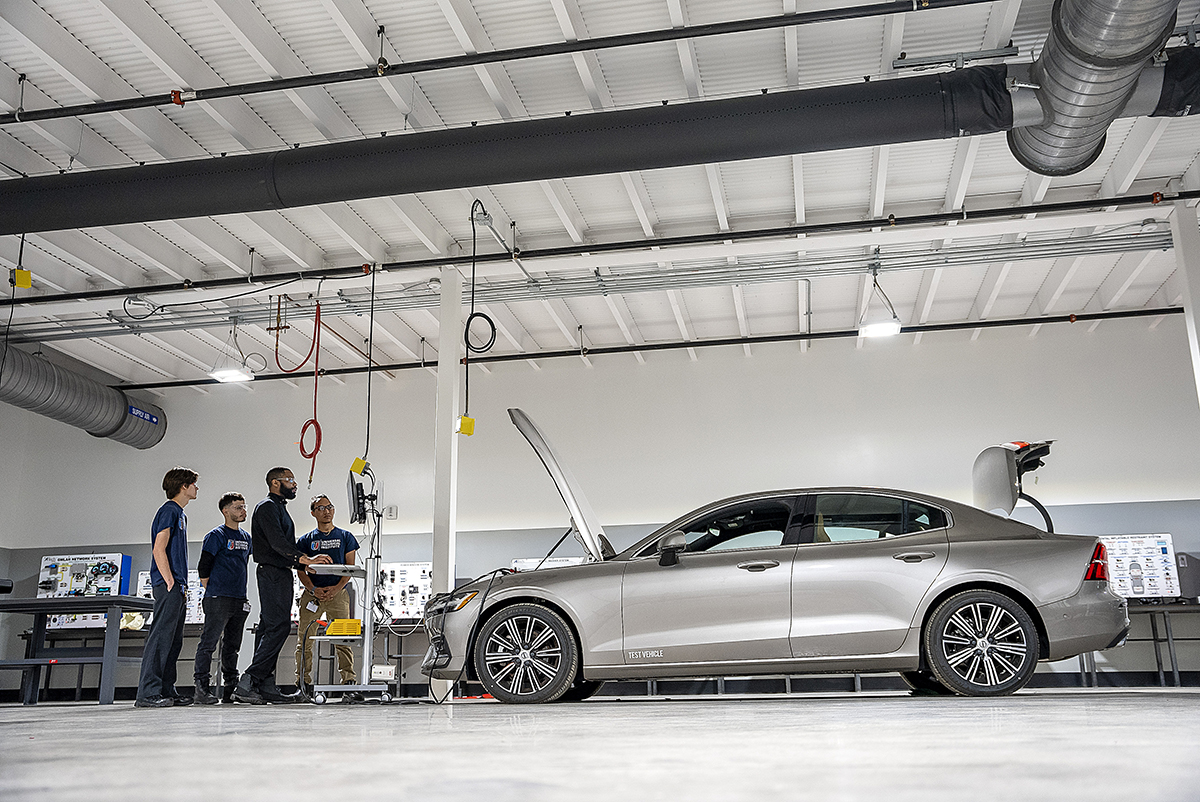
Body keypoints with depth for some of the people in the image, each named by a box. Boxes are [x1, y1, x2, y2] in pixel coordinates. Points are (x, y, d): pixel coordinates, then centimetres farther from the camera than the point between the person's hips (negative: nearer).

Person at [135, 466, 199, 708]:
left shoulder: (180, 514, 22)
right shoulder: (169, 511, -8)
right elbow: (159, 550, -16)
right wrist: (171, 583, -19)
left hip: (177, 588, 10)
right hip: (168, 585, -10)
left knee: (174, 640, 10)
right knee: (161, 636, -11)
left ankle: (167, 690, 15)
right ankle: (147, 693, -11)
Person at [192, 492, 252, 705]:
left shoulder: (246, 537, 16)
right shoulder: (216, 536, -4)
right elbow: (203, 569, -5)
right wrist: (212, 593, -2)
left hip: (239, 600, 7)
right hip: (218, 599, -7)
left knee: (232, 645, 10)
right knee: (208, 643, -7)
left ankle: (230, 689, 16)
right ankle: (202, 687, -5)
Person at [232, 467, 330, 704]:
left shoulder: (279, 508, 26)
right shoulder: (267, 507, -6)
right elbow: (276, 541, -21)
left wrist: (306, 563, 13)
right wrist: (305, 559, -28)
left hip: (281, 574, 10)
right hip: (271, 573, -10)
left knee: (270, 629, 6)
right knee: (279, 626, -17)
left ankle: (266, 687, 5)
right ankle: (247, 683, -17)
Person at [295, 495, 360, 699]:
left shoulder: (345, 537, 12)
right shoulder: (306, 541, 13)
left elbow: (350, 567, 7)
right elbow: (300, 570, 7)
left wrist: (337, 588, -9)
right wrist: (313, 590, -10)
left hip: (338, 593, -1)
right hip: (312, 594, 1)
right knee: (305, 641, -2)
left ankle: (349, 683, -10)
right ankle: (302, 685, 6)